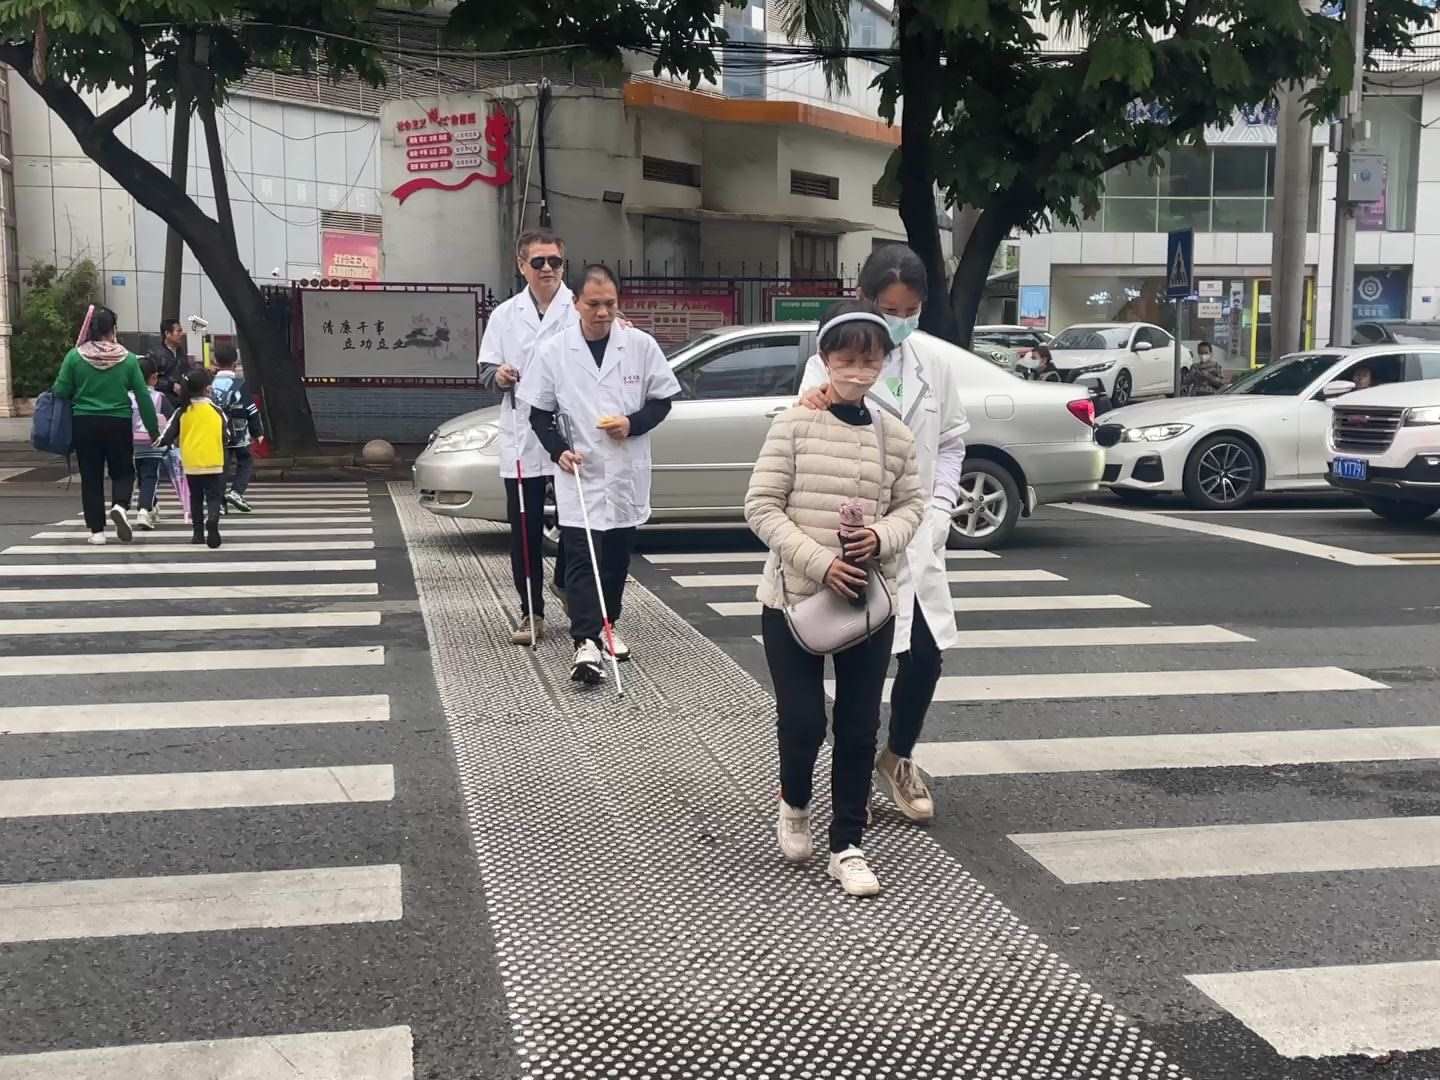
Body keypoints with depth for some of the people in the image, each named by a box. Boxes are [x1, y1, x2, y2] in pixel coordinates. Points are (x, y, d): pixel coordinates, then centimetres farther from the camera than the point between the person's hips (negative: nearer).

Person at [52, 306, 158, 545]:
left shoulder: (75, 356, -5)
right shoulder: (127, 358, -4)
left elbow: (60, 392, -3)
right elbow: (143, 396, -2)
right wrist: (153, 429, 6)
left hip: (84, 423, 1)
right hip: (118, 423, -1)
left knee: (91, 476, 10)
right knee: (123, 471, 14)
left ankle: (97, 530, 10)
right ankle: (120, 506, -14)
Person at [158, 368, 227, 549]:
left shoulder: (182, 412, -1)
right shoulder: (216, 411, -3)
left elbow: (169, 436, -1)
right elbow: (226, 436, 4)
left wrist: (161, 442, 21)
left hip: (191, 463, 2)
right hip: (214, 463, -2)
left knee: (196, 498, 17)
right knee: (214, 496, 1)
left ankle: (198, 533, 18)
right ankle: (212, 520, -28)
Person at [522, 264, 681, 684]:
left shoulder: (641, 345, -2)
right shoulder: (553, 350, -4)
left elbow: (662, 400, 5)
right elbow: (539, 412, 3)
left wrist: (633, 424, -12)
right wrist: (558, 448, -13)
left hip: (627, 474, 2)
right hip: (579, 473, -2)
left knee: (617, 557, 12)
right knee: (581, 558, -10)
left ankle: (606, 626, 30)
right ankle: (587, 642, -15)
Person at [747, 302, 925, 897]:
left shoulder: (896, 434, 1)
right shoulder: (795, 423, -9)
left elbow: (911, 506, 9)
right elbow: (761, 507, -10)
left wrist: (881, 535, -13)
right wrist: (818, 561, -20)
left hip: (869, 601, 3)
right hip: (794, 596, -3)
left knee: (859, 729, 7)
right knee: (803, 721, 2)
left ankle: (847, 846, 22)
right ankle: (794, 805, 35)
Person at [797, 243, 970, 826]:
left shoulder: (937, 359, 4)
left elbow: (951, 441, 13)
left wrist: (940, 506, 1)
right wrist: (811, 406, -38)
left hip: (918, 535, 4)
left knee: (926, 650, 4)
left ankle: (898, 757, 29)